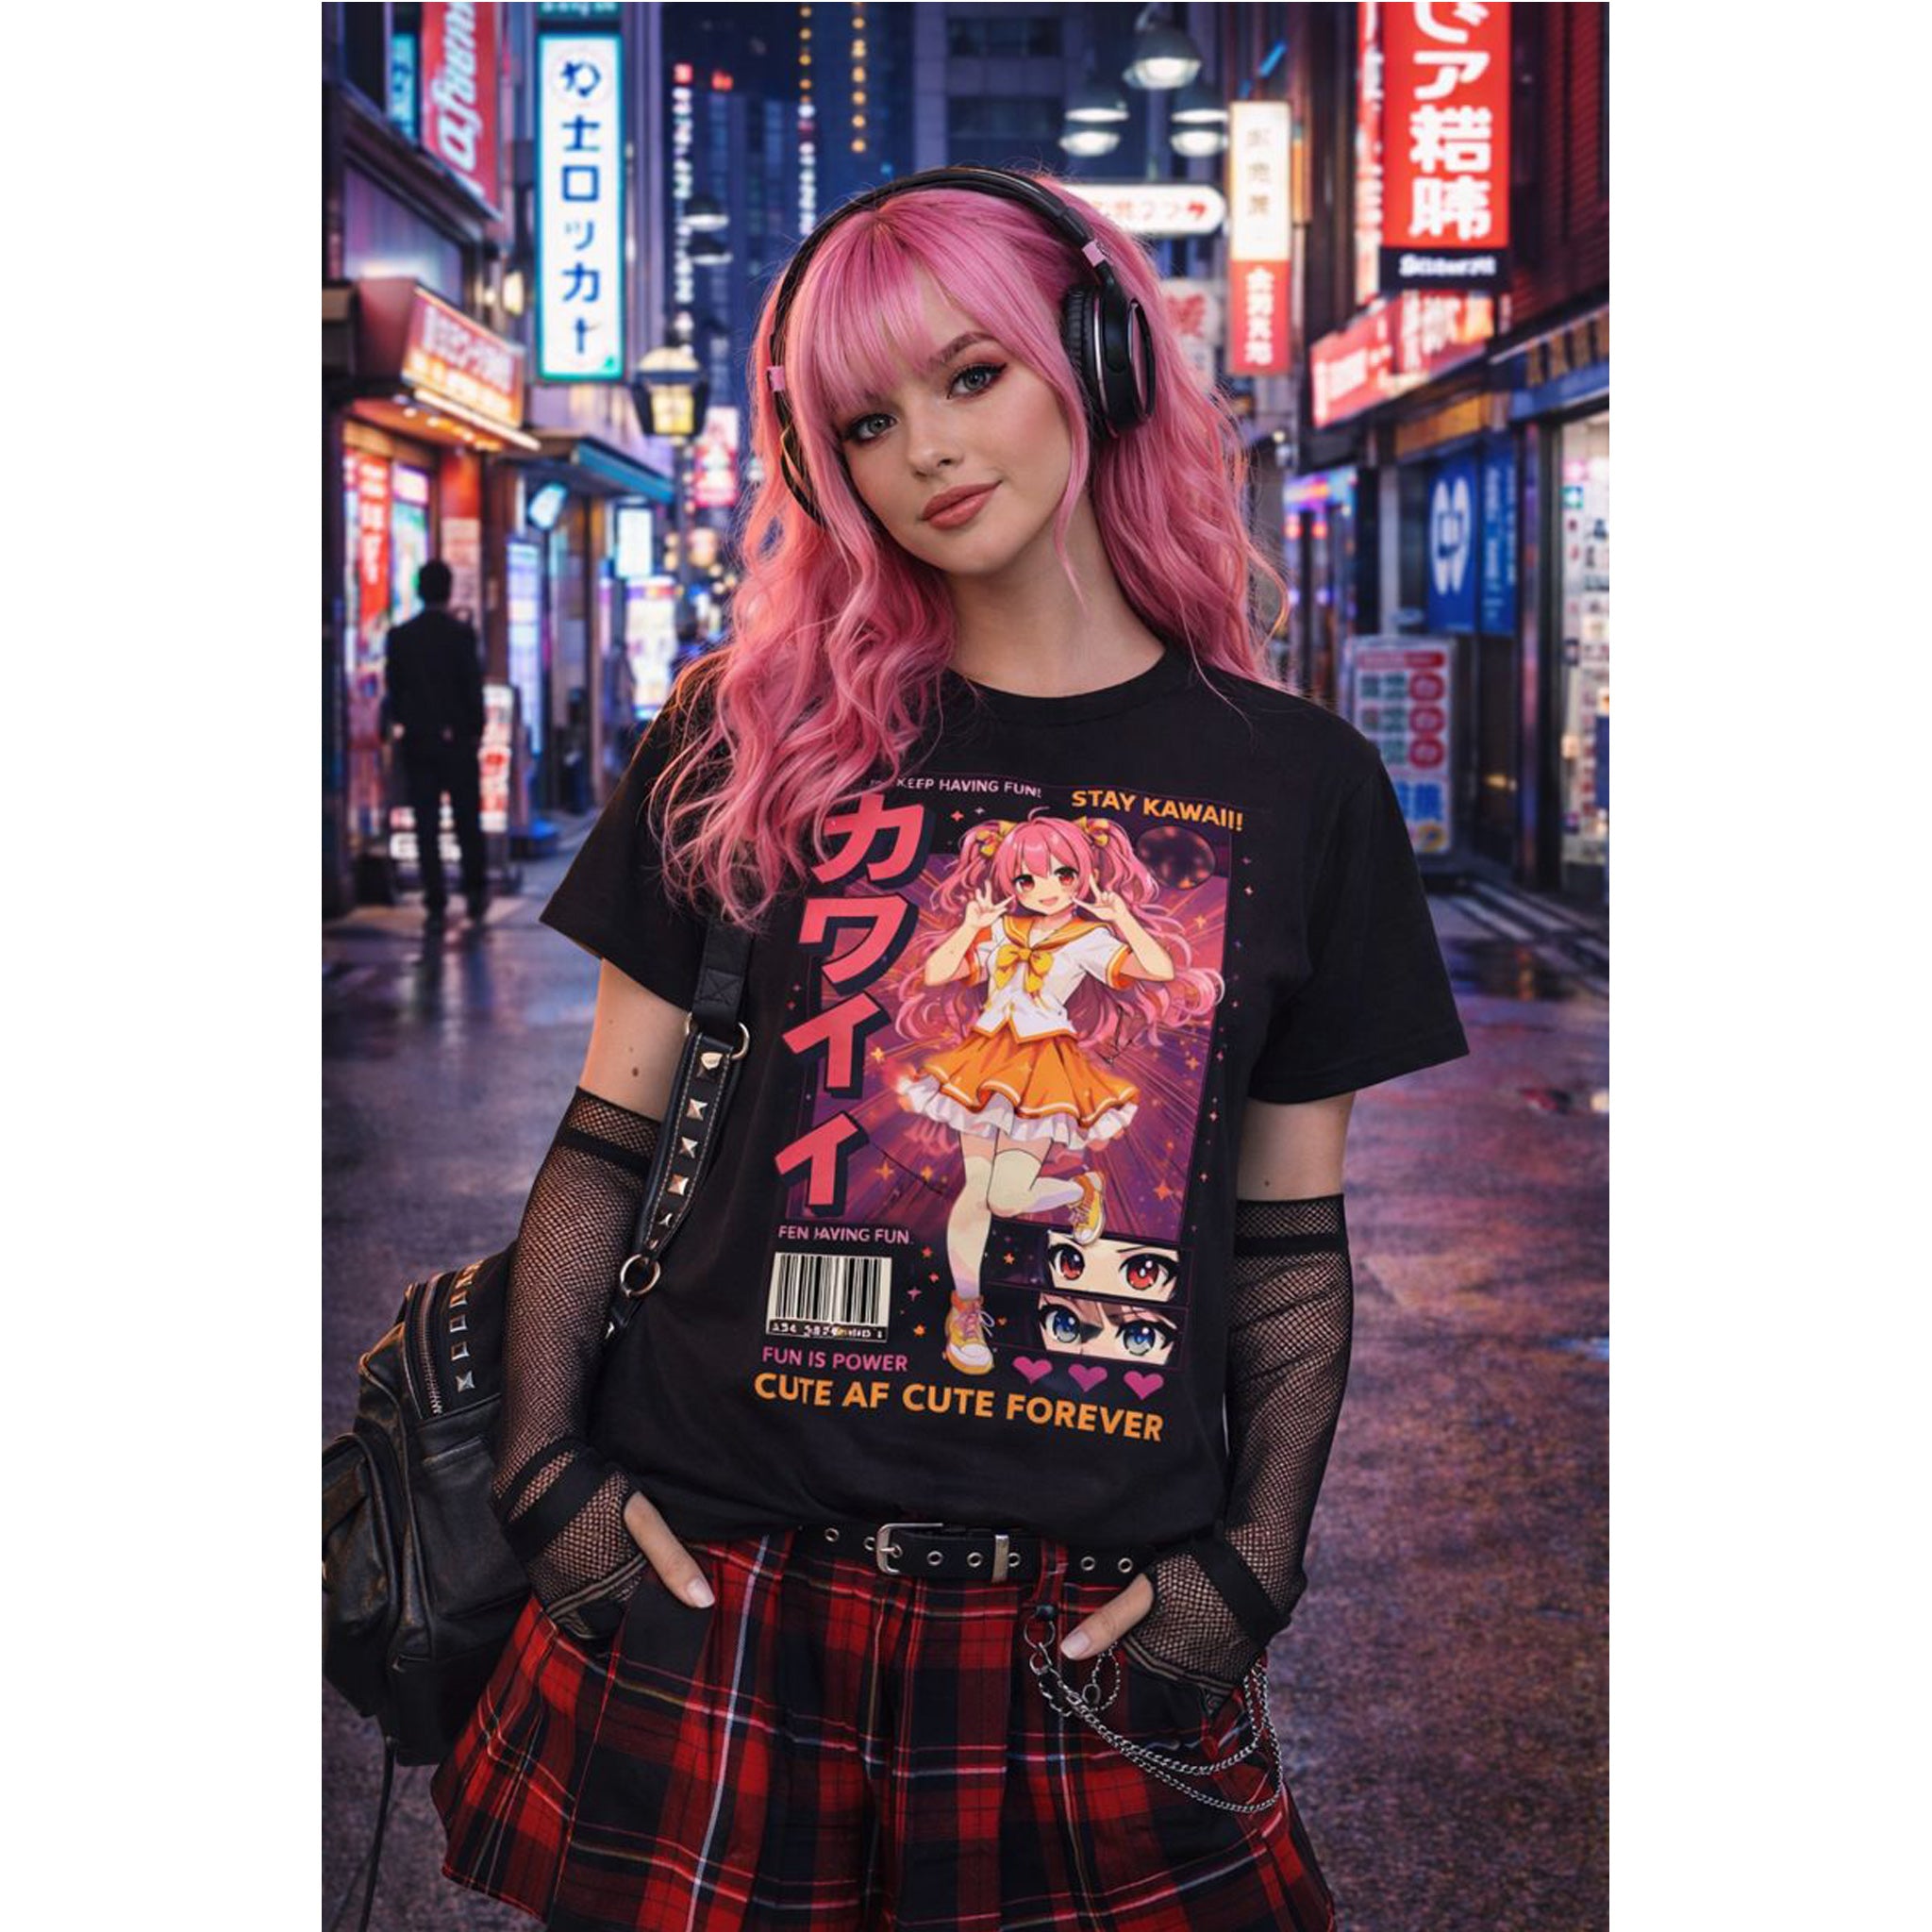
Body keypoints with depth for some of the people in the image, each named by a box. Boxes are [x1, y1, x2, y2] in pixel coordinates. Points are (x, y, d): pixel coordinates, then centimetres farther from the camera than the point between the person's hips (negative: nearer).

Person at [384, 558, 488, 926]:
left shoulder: (399, 636, -1)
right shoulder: (462, 633, -9)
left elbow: (393, 688, 3)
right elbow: (473, 686, -8)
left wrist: (402, 727, 14)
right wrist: (476, 729, 3)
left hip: (415, 741, 2)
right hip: (457, 739, -2)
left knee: (426, 823, 3)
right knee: (467, 819, 11)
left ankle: (435, 901, 0)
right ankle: (475, 892, 14)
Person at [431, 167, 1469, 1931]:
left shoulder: (1296, 781, 3)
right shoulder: (754, 740, 3)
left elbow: (1294, 1240, 7)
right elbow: (605, 1145, 6)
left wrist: (1253, 1561, -1)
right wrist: (544, 1468, -3)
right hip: (716, 1599, 0)